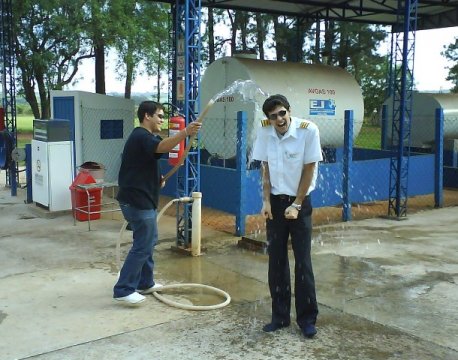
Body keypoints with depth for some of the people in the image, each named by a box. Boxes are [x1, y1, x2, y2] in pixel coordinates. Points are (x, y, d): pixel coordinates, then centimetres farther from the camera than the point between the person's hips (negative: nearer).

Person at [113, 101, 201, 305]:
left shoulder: (142, 137, 18)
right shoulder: (141, 136, -16)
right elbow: (162, 147, -38)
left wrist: (156, 179, 10)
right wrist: (185, 132, -51)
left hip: (141, 199, 11)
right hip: (138, 201, -11)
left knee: (149, 241, 18)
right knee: (142, 246, -7)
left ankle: (145, 283, 28)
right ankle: (123, 290, -1)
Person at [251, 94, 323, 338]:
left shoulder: (308, 130, -17)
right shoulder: (265, 132, -7)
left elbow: (309, 169, -12)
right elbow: (265, 168, 2)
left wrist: (296, 205, -11)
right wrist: (266, 202, -3)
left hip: (300, 202, -3)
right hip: (275, 201, 3)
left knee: (303, 261, -1)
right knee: (276, 260, 6)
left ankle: (307, 318, 12)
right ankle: (280, 315, 19)